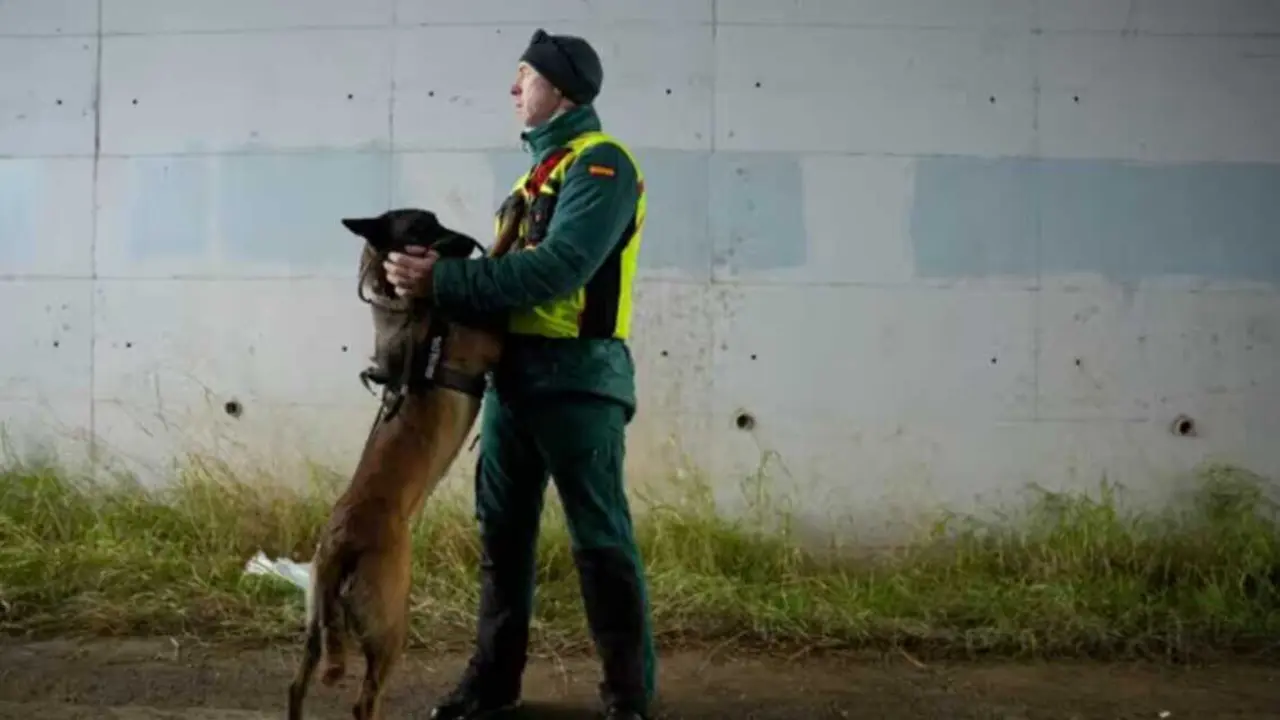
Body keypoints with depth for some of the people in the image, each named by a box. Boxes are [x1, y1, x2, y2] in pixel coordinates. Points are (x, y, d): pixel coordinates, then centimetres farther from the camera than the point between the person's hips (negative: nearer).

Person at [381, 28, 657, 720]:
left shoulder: (600, 163, -10)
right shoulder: (542, 165, 19)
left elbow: (555, 270, -23)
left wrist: (444, 280, -24)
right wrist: (441, 273, 0)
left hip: (576, 378, -9)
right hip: (513, 372, 9)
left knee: (600, 539, -2)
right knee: (502, 530, 13)